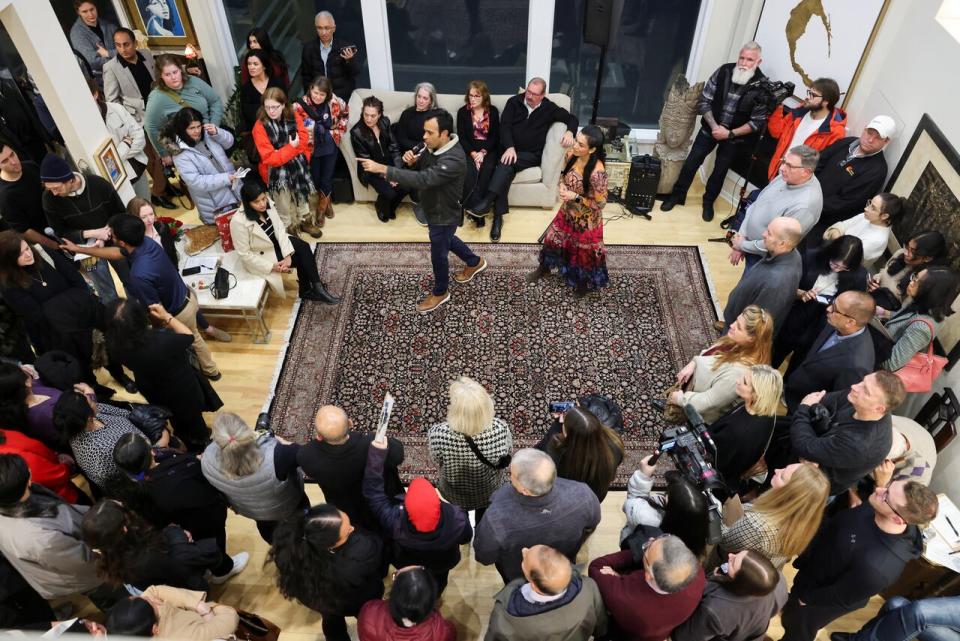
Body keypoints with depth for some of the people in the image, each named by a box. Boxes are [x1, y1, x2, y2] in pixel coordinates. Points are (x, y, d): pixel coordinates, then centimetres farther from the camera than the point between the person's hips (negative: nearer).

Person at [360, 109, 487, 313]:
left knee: (438, 254, 12)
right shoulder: (434, 146, -10)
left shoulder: (453, 160, -38)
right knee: (447, 240, 31)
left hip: (444, 214, -9)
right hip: (435, 209, 9)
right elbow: (421, 167, 7)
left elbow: (422, 179, -47)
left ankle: (440, 292, 38)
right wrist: (413, 160, -19)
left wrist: (382, 169, -49)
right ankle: (475, 262, 56)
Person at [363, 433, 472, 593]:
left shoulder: (395, 521, -46)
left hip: (406, 564, -1)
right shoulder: (456, 520, -43)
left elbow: (373, 492, -33)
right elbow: (466, 538, -19)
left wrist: (377, 453, -36)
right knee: (438, 581, 37)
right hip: (442, 563, 1)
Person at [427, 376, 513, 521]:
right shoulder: (500, 429, -38)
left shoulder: (438, 435, -42)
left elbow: (436, 461, -18)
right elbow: (508, 453, -15)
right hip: (491, 492, 0)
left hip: (455, 497, 0)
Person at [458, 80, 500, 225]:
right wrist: (473, 153, -15)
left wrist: (483, 152, -13)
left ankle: (473, 207, -28)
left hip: (488, 149, 0)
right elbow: (461, 137, 0)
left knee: (486, 170, -30)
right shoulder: (462, 112, 6)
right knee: (470, 171, -31)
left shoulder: (493, 111, 6)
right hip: (469, 150, 0)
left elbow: (495, 136, 2)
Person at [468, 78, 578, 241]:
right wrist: (509, 147, -21)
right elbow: (504, 125, -3)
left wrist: (570, 132, -13)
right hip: (510, 149, 1)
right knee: (506, 168, -32)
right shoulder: (514, 102, 7)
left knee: (506, 165, -33)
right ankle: (498, 217, -33)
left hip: (531, 154, -1)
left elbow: (572, 118, 11)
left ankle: (487, 202, -42)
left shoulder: (549, 108, 6)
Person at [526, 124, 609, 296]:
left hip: (586, 219, -6)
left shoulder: (597, 172, -35)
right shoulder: (572, 155, -15)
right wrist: (562, 186, -15)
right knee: (553, 238, 26)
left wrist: (575, 197, -28)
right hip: (568, 212, 6)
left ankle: (586, 282, 47)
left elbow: (600, 203, -24)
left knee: (584, 251, 18)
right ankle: (544, 267, 55)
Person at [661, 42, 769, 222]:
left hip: (734, 136, -1)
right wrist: (714, 126, -17)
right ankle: (677, 195, 26)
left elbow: (758, 122, -16)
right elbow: (704, 100, -8)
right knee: (691, 162, 6)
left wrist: (730, 134, -22)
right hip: (710, 128, 1)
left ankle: (708, 202, 34)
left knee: (720, 171, 12)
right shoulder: (724, 71, -15)